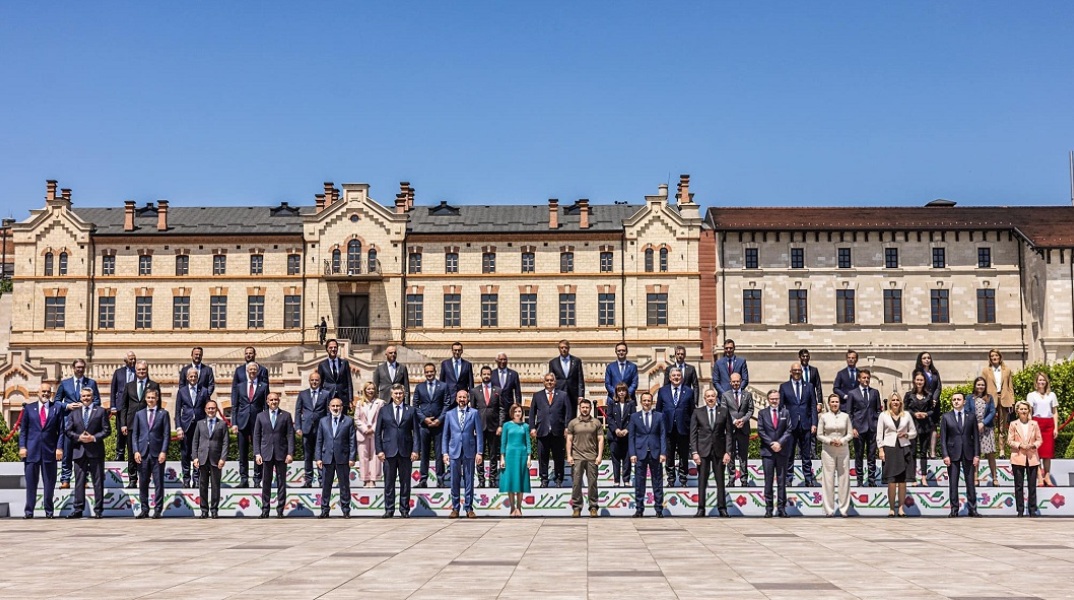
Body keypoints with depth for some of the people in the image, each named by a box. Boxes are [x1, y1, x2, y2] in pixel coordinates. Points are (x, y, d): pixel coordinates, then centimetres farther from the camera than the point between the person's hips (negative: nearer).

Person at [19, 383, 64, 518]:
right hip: (31, 450, 0)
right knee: (31, 483, 2)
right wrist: (22, 447, -3)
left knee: (49, 483, 3)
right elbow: (23, 429, 7)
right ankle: (28, 511, 6)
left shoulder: (57, 408, 7)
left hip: (50, 451, 0)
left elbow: (60, 430, 5)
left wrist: (59, 448, -4)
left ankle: (49, 511, 8)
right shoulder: (29, 408, 9)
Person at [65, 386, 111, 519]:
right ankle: (77, 510, 4)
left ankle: (98, 510, 2)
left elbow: (107, 430, 1)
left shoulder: (101, 412, 6)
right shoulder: (74, 413, 14)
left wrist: (94, 437, -13)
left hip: (95, 451, -2)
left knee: (98, 482, -1)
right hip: (79, 452, 2)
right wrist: (78, 437, -10)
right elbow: (68, 431, 8)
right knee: (79, 482, 2)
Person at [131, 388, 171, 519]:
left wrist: (163, 452, -9)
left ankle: (157, 510, 3)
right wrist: (135, 451, -2)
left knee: (158, 483, -1)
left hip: (157, 454, -2)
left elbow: (166, 434, 1)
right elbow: (134, 434, 10)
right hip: (142, 453, 2)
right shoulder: (139, 414, 13)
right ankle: (144, 510, 12)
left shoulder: (163, 414, 6)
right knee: (143, 483, 5)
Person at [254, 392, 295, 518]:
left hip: (281, 454, -1)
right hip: (266, 454, 1)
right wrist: (257, 453, -2)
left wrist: (290, 453, -7)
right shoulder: (260, 416, 9)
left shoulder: (286, 415, 6)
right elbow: (256, 436, 8)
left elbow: (290, 435, 2)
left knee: (281, 483, 2)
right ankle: (265, 510, 8)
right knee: (266, 483, 3)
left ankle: (280, 510, 6)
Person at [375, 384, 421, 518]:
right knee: (389, 482, 2)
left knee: (405, 482, 4)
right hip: (389, 451, 0)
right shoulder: (384, 410, 8)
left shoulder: (411, 410, 8)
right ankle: (389, 510, 8)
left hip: (406, 452, 0)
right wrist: (379, 450, -2)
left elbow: (416, 432, 5)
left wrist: (415, 450, -4)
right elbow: (377, 432, 7)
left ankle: (404, 509, 11)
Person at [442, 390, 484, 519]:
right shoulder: (449, 414, 9)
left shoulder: (474, 413, 5)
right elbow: (446, 435, 10)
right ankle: (455, 509, 10)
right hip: (454, 452, 1)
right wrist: (445, 452, 2)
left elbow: (479, 434, 3)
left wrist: (479, 452, -4)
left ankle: (469, 509, 8)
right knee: (455, 481, 2)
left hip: (469, 451, -1)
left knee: (469, 481, 2)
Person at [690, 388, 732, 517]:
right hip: (703, 451, 0)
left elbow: (728, 432, 4)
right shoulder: (697, 412, 6)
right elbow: (693, 433, 4)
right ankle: (701, 509, 2)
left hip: (719, 450, 0)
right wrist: (694, 452, -6)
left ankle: (722, 508, 8)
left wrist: (728, 452, -4)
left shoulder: (724, 412, 6)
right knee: (702, 481, 0)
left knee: (720, 481, 3)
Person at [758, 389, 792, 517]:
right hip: (767, 451, -1)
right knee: (768, 480, 0)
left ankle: (781, 507, 6)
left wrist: (780, 443, -12)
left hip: (782, 451, 1)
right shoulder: (762, 413, 7)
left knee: (782, 480, 3)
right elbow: (760, 431, 0)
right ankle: (768, 508, 2)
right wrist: (771, 443, -11)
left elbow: (788, 430, 1)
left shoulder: (785, 413, 9)